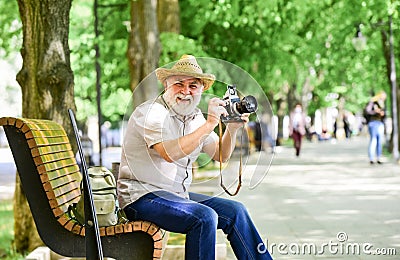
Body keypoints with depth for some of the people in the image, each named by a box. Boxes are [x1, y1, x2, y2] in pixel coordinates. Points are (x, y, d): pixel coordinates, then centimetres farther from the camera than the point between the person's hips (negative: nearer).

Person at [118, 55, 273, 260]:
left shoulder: (195, 117, 12)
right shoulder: (150, 112, -14)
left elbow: (221, 156, 15)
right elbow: (169, 153, -30)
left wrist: (232, 128, -4)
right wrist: (210, 124, -28)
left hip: (179, 195, 9)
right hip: (142, 196, -9)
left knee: (235, 211, -1)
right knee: (204, 217, -28)